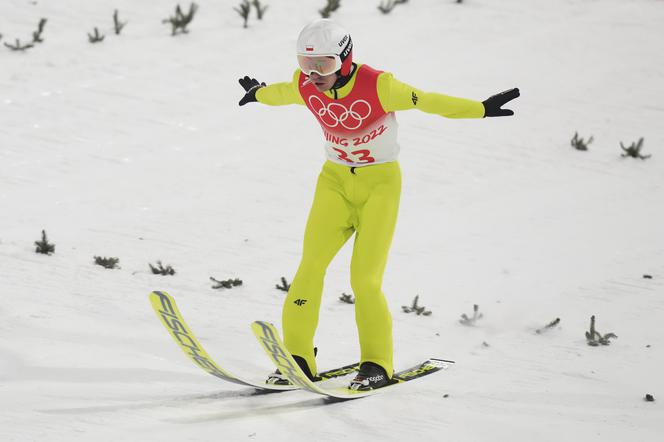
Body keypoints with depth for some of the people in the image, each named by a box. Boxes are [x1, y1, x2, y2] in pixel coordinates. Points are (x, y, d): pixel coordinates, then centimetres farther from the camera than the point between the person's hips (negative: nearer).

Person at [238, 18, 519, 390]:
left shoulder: (377, 86, -23)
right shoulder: (305, 87, -8)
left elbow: (428, 101, -14)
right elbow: (280, 92, 15)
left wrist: (482, 109, -14)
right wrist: (258, 94, 36)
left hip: (380, 183, -4)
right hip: (335, 181, 4)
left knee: (365, 278, -12)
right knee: (311, 265, -13)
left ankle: (378, 365, 2)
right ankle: (299, 358, -9)